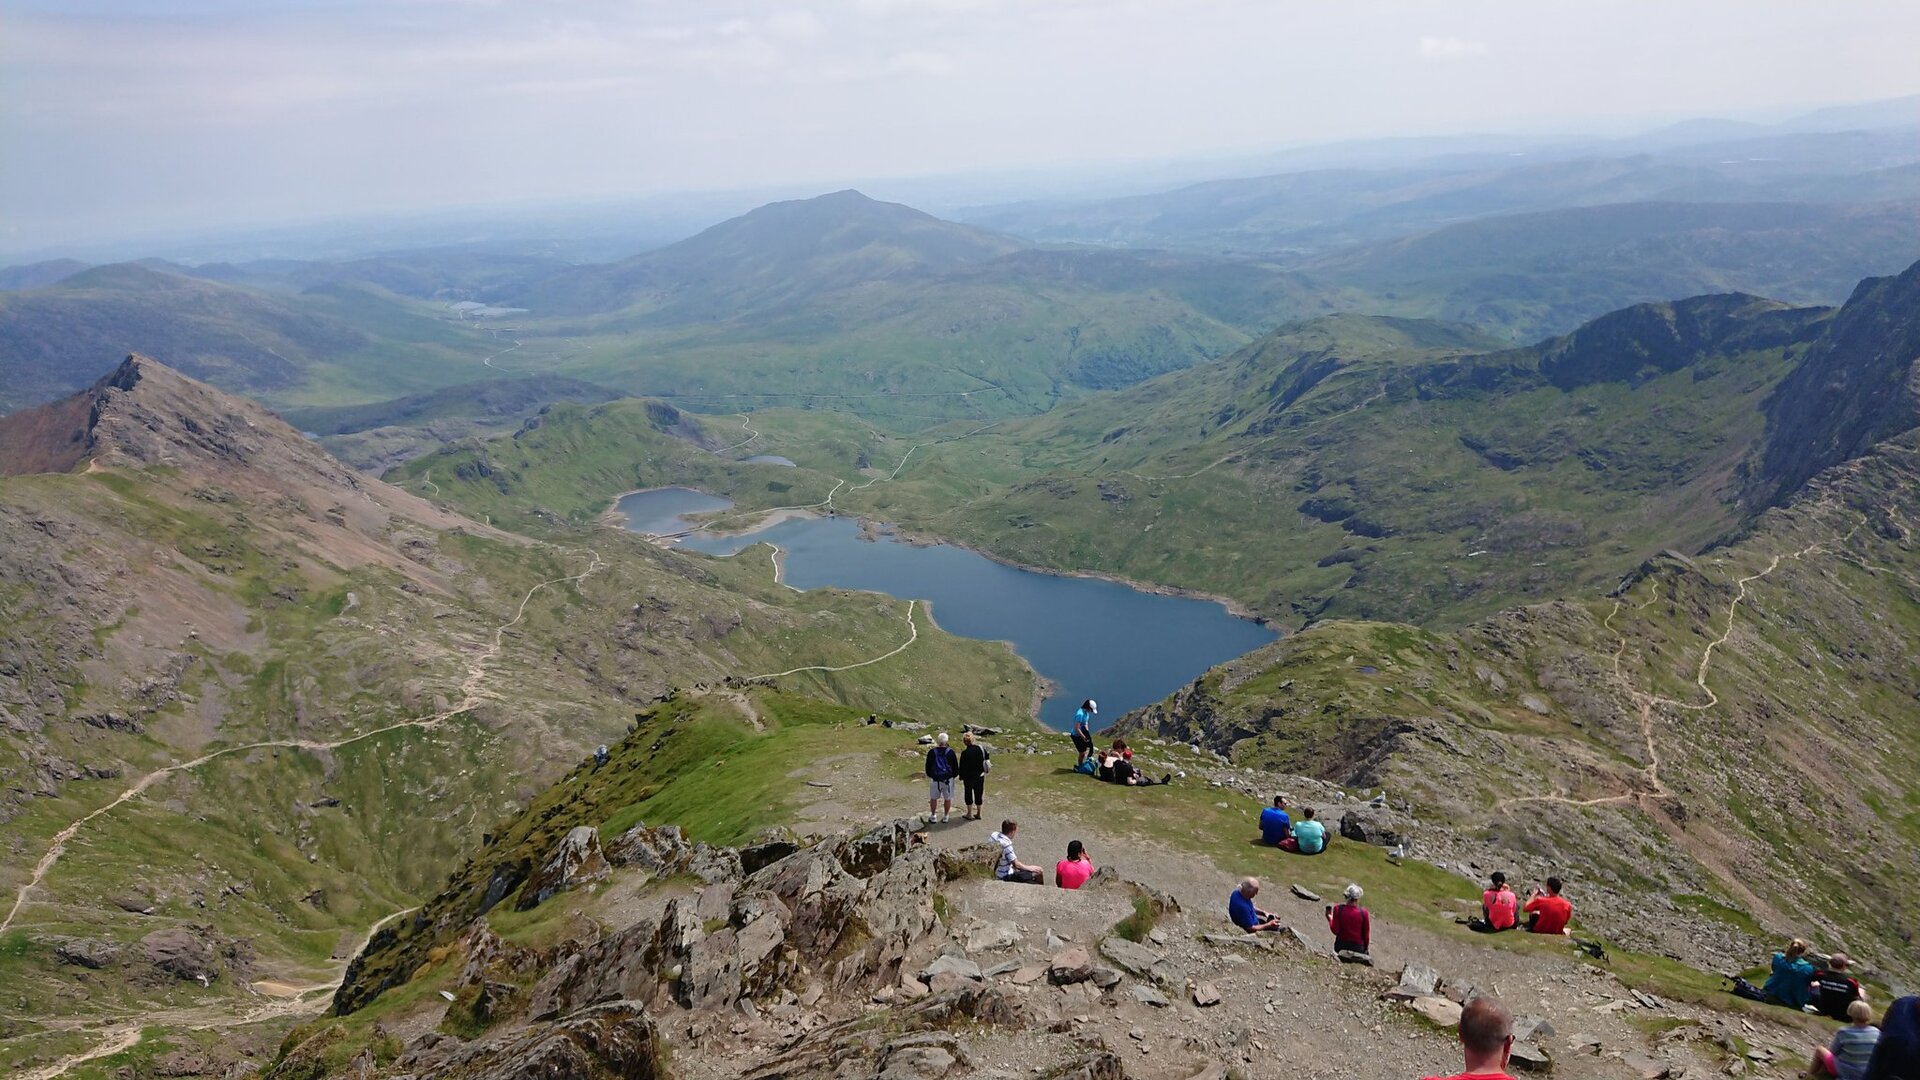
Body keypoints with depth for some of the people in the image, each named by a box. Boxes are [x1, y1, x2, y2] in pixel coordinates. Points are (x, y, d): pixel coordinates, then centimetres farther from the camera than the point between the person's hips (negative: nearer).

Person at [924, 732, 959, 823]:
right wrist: (954, 774, 16)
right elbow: (955, 766, -1)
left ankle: (933, 816, 19)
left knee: (933, 798, 14)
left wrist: (930, 775, 21)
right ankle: (946, 816, 18)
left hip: (935, 779, 1)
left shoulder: (932, 752, -5)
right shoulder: (950, 752, -9)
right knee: (948, 798, 12)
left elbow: (928, 766, 4)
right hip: (948, 779, -1)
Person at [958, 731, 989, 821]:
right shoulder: (981, 748, -7)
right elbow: (987, 757, 10)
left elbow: (962, 767, -13)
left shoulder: (965, 753, -19)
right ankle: (978, 813, 22)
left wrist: (961, 777, -2)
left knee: (968, 794, 10)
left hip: (969, 777, -4)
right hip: (980, 776, 4)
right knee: (979, 794, 15)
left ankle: (969, 814, 16)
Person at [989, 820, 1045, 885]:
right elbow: (1016, 864, -18)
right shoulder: (1006, 844, -27)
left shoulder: (994, 835, -2)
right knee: (1038, 874, -8)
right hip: (1004, 877, -10)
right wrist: (1029, 868, -1)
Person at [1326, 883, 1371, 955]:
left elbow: (1335, 930, -10)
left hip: (1341, 945, 1)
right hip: (1357, 946, -1)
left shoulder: (1338, 909, -12)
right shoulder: (1363, 912, -13)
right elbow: (1366, 933, -3)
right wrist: (1365, 948, 13)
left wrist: (1330, 919, 6)